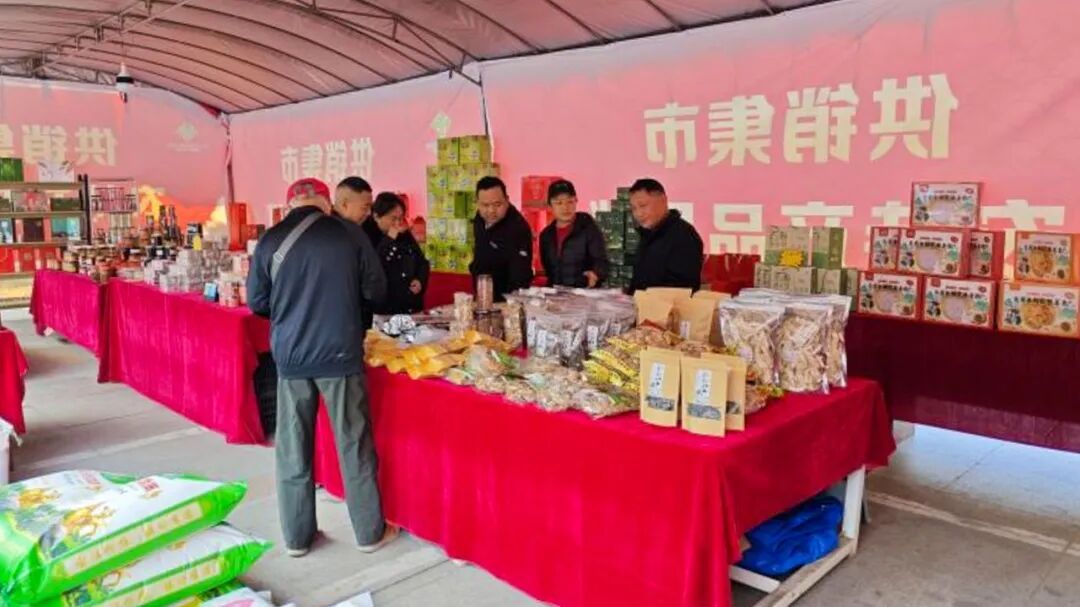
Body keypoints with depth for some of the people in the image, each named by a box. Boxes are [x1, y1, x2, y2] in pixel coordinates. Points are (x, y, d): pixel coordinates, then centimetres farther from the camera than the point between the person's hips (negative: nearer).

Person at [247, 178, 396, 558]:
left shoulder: (271, 241, -3)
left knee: (293, 450, 12)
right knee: (353, 445, 9)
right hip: (340, 353, -1)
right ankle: (370, 531, 20)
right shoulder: (350, 237, -6)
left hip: (290, 356, 2)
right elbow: (376, 291, 2)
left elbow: (257, 303, 3)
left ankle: (297, 536, 23)